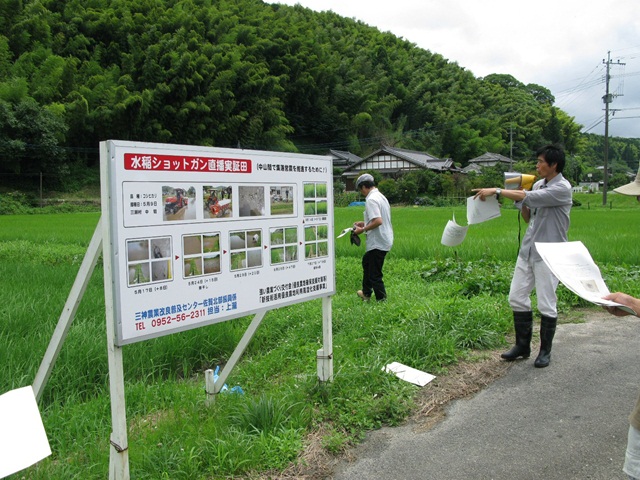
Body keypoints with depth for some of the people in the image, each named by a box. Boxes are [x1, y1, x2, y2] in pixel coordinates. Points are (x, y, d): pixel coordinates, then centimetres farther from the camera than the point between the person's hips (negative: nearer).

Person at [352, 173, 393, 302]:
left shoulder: (371, 199, -19)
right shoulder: (381, 196, 12)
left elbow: (378, 221, -29)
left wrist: (363, 229, -17)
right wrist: (364, 223, 18)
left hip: (378, 242, -11)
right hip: (385, 239, 11)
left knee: (375, 274, -2)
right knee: (366, 262, 28)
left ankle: (382, 299, 6)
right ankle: (366, 292, 40)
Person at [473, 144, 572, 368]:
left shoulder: (562, 188, -12)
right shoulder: (538, 184, 10)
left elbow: (529, 198, -25)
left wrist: (496, 191, -21)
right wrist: (519, 202, -1)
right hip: (528, 250, 7)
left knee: (546, 304, 0)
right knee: (517, 298, 8)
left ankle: (545, 351, 16)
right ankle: (522, 345, 21)